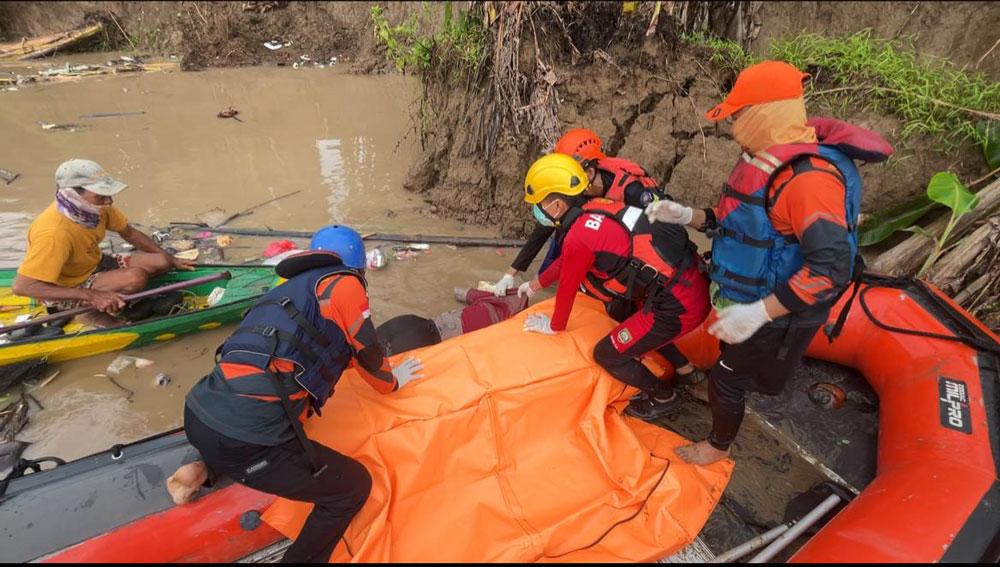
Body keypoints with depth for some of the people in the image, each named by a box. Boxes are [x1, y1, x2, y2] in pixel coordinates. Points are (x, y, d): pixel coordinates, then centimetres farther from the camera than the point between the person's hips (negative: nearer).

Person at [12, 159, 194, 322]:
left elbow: (130, 234, 3)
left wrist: (171, 260, 2)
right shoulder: (54, 234, -35)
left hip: (94, 264, 8)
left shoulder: (97, 207, -14)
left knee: (161, 262, -7)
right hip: (66, 292, -7)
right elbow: (21, 286, -35)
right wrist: (91, 295, -39)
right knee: (136, 277, -31)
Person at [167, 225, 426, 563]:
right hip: (244, 439, -8)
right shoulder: (341, 282, 0)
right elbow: (368, 354, 7)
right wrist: (392, 382, 26)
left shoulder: (291, 288, 22)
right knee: (354, 485, 9)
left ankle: (203, 469, 23)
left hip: (198, 415, 8)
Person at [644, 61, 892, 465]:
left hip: (774, 316, -8)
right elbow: (738, 221, 11)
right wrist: (687, 216, -4)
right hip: (747, 302, 8)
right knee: (736, 368, 28)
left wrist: (757, 313, -35)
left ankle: (718, 446, 34)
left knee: (725, 382, 9)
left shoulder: (808, 175, -29)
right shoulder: (765, 159, 1)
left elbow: (831, 267, -34)